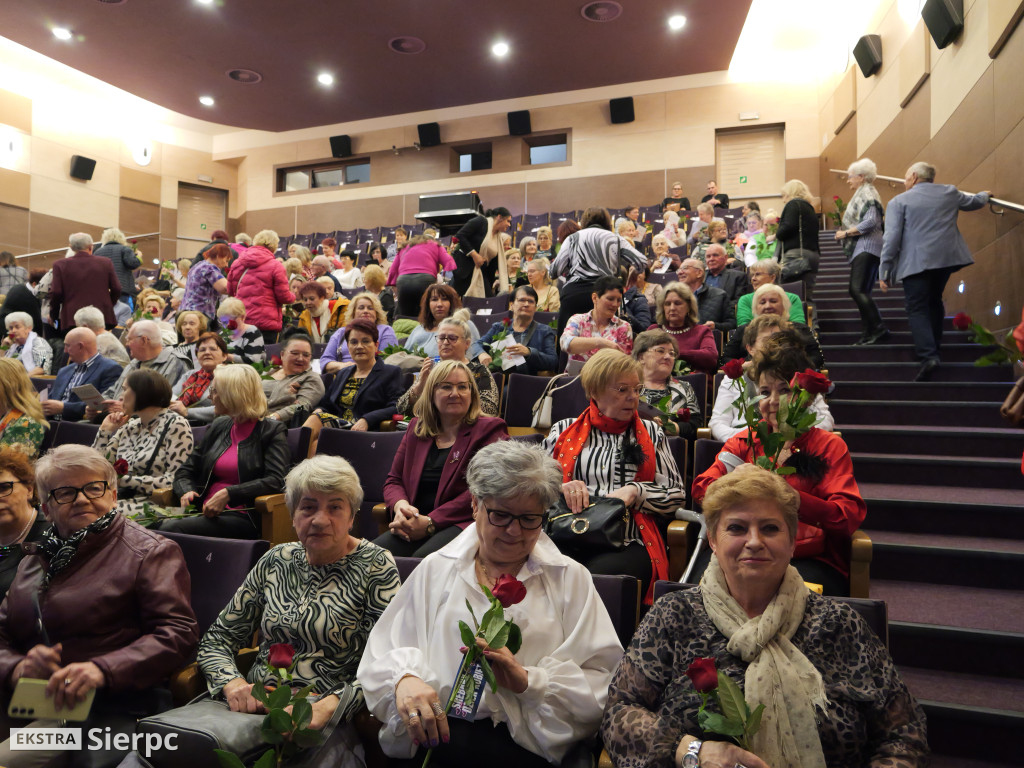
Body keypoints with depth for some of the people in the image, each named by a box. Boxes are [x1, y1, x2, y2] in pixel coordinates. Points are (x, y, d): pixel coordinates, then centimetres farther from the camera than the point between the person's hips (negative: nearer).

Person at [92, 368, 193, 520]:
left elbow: (175, 481, -14)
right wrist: (105, 430, 13)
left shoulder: (175, 425, -4)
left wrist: (124, 480, -15)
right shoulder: (130, 426, 17)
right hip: (122, 499, 6)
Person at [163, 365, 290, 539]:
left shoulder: (272, 431, 0)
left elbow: (275, 480, -12)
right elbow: (185, 472, 22)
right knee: (155, 524, -26)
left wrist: (227, 494, -20)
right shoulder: (218, 427, 19)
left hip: (242, 517, -5)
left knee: (172, 528, -29)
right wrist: (186, 491, -1)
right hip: (206, 511, 6)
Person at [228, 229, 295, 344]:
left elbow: (230, 290, 17)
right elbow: (284, 296, -7)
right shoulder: (275, 266, -9)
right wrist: (293, 296, 14)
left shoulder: (237, 263, 7)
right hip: (266, 322, -5)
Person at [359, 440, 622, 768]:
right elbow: (385, 654, 9)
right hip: (431, 737, 1)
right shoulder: (434, 571, 15)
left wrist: (529, 680, -10)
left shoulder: (571, 579, 11)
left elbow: (603, 684, 3)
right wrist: (403, 678, -13)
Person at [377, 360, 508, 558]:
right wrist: (400, 505, -5)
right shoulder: (416, 428, 21)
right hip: (416, 524, 4)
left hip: (466, 522, -4)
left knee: (424, 558, -34)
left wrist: (430, 522, -15)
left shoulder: (490, 429, 4)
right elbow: (393, 480, 21)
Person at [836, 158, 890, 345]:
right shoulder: (861, 194, 23)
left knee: (857, 289, -19)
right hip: (861, 249, 10)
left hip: (867, 247, -10)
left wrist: (846, 233, -13)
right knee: (857, 291, 7)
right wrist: (845, 233, 11)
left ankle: (878, 328, -19)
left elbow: (870, 221, -19)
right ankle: (870, 332, 8)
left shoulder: (867, 193, -7)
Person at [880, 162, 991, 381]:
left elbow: (891, 238, -9)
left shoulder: (899, 201, -2)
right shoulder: (950, 192, 13)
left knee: (917, 309, -4)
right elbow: (974, 202, 33)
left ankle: (928, 355, -20)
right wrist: (984, 195, 58)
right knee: (934, 301, 22)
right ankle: (933, 345, 30)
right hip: (947, 257, 5)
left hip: (916, 262, -5)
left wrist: (885, 272, -7)